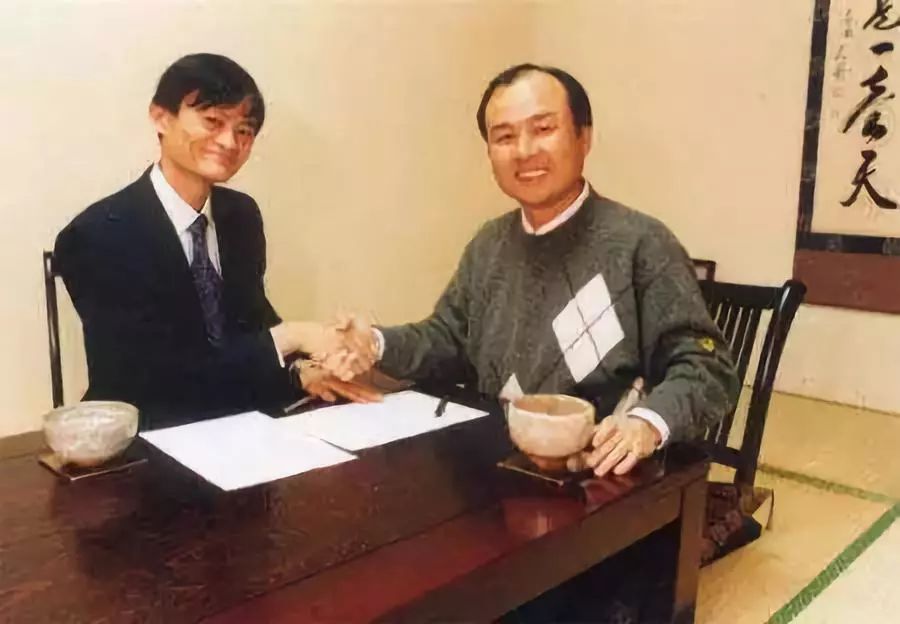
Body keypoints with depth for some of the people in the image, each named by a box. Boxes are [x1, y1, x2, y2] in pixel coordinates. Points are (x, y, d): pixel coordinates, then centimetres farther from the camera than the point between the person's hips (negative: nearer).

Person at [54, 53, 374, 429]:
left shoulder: (243, 215, 4)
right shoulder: (99, 235, -15)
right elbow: (159, 380, -18)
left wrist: (300, 371, -9)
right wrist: (289, 337, -19)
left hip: (239, 423, 6)